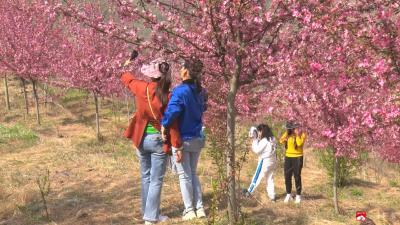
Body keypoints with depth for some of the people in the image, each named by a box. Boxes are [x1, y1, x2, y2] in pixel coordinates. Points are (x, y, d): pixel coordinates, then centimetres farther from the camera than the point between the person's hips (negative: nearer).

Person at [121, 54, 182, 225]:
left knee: (146, 177, 19)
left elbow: (127, 78, 16)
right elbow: (172, 123, -15)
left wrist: (127, 64, 36)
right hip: (159, 140, -4)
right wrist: (177, 146, -9)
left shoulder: (141, 88, -7)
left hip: (142, 138, 4)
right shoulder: (166, 96, -17)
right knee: (156, 180, 4)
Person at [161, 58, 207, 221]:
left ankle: (189, 210, 9)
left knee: (184, 176, 5)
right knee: (193, 173, 18)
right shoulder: (200, 91, 2)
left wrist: (164, 124, -20)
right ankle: (199, 208, 17)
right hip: (197, 138, 6)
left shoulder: (181, 90, -19)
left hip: (183, 139, -6)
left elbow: (172, 110, -33)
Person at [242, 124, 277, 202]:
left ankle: (249, 191, 11)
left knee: (257, 177, 2)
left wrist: (255, 140, -8)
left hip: (264, 161, -8)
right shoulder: (272, 139, 8)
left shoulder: (264, 140, -18)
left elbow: (257, 150, -14)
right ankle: (272, 196, 14)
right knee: (270, 179, 13)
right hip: (272, 161, 8)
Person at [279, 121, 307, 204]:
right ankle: (288, 195, 22)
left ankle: (298, 195, 10)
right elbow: (281, 141, -7)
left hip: (297, 157, -5)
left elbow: (300, 143, -23)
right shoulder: (288, 134, 8)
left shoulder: (302, 134, -7)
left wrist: (297, 134, -19)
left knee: (297, 176, 0)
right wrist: (286, 132, -10)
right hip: (288, 157, 5)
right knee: (287, 176, 8)